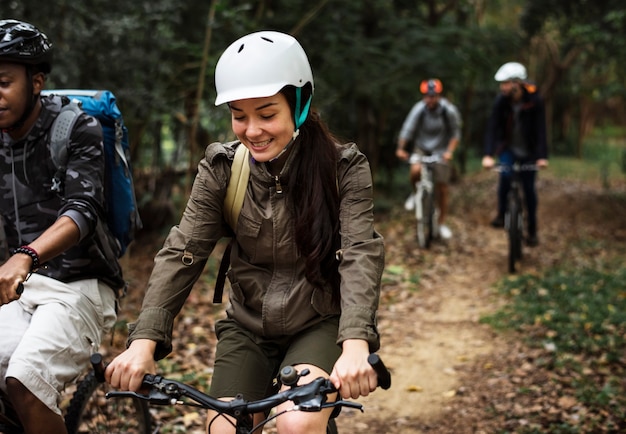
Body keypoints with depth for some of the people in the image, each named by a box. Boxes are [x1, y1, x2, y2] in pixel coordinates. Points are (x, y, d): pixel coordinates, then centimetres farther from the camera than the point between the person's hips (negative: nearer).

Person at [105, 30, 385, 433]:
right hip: (247, 328, 3)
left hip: (318, 325, -3)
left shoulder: (344, 168, -13)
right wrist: (144, 341, -27)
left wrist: (356, 345, -40)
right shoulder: (221, 169, -7)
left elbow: (360, 254, -24)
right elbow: (182, 253, -14)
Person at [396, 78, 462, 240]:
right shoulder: (419, 109, -19)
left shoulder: (449, 110, -18)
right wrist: (400, 148, -23)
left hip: (441, 150, 0)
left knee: (442, 186, -3)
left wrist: (449, 151, -20)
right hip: (421, 147, 0)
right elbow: (407, 129, -15)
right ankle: (416, 193, 7)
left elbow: (455, 134, -9)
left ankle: (442, 223, 12)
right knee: (415, 170, -28)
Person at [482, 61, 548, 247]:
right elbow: (492, 127, -21)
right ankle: (501, 214, -7)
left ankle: (532, 230, 14)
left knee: (529, 188, 0)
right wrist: (488, 155, -33)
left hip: (528, 151, -1)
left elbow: (540, 129, -22)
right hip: (508, 148, 1)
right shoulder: (501, 101, -15)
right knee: (505, 173, -26)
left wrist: (542, 156, -32)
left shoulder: (534, 101, -20)